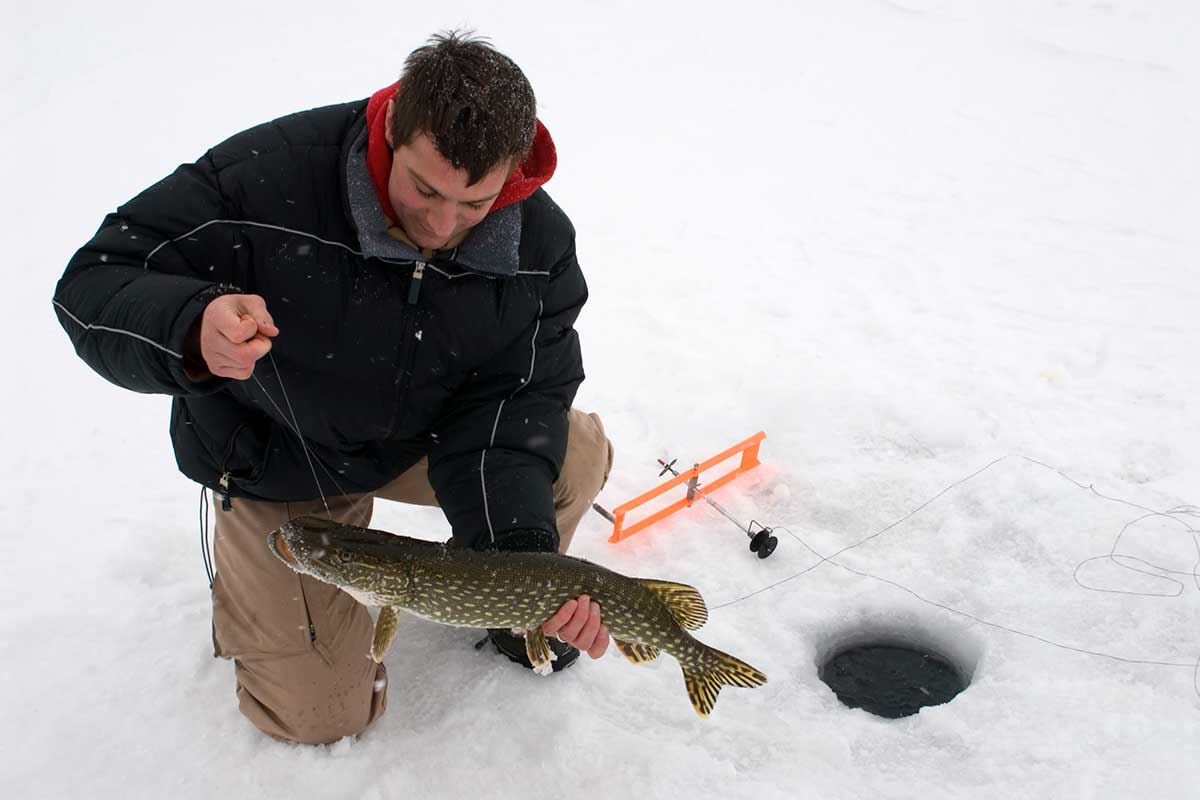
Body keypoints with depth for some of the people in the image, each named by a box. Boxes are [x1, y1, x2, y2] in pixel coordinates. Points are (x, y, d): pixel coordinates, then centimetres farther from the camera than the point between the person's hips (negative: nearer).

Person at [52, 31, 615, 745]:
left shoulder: (540, 245, -20)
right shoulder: (266, 177, -33)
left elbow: (514, 398, -20)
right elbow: (94, 285, -27)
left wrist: (521, 547, -37)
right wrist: (193, 331, -51)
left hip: (422, 439, 4)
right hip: (277, 465, -3)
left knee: (579, 454, -17)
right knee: (321, 718, 0)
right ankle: (252, 575, 30)